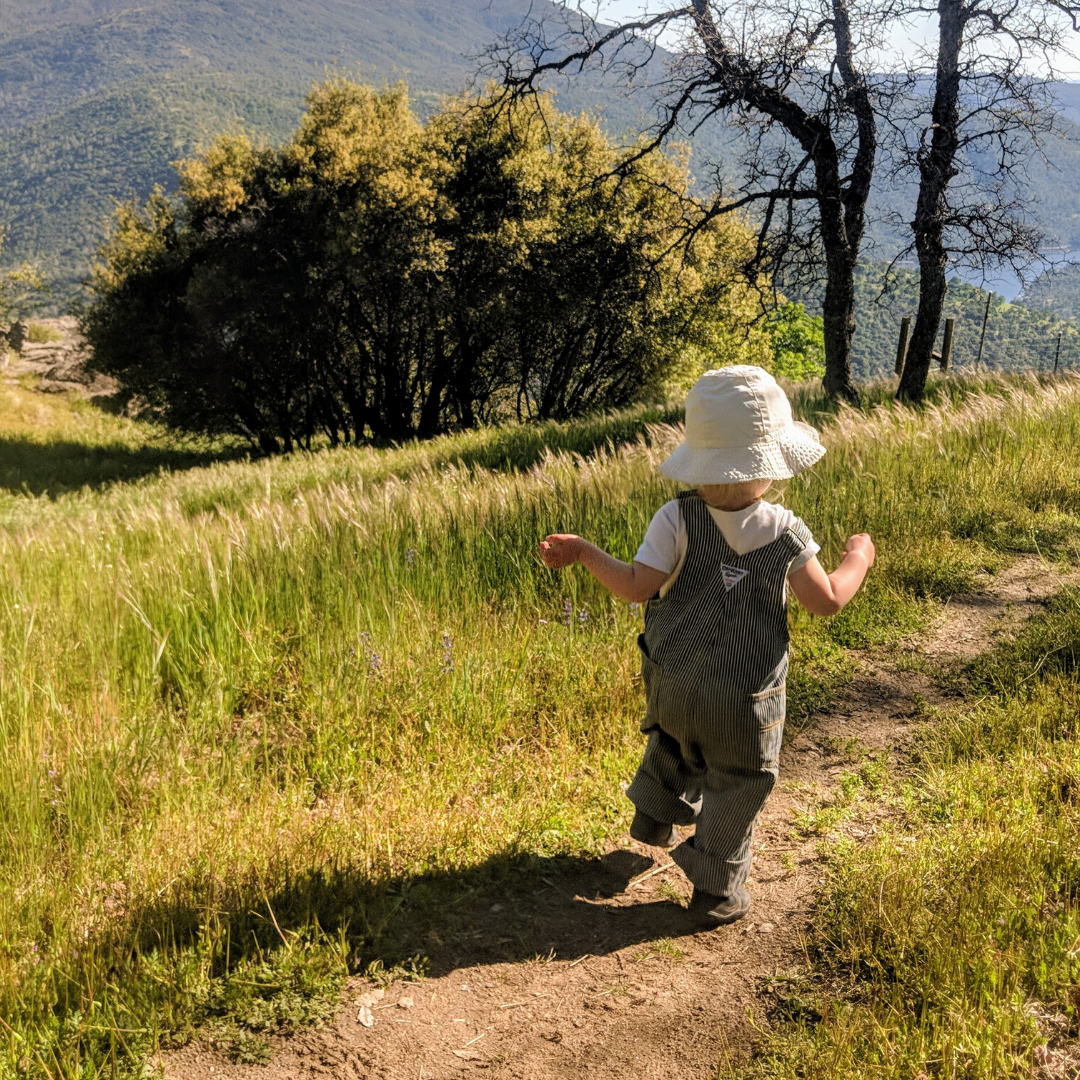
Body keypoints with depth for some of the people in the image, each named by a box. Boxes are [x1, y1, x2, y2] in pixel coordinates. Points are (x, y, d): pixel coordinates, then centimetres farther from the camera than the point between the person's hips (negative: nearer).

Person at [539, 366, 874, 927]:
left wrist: (582, 552, -13)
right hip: (743, 698, -2)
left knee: (673, 745, 34)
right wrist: (857, 560, 7)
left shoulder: (677, 519, -18)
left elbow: (637, 586, -23)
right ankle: (715, 891, 23)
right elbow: (827, 600, -11)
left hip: (672, 683, 2)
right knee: (736, 785, 15)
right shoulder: (785, 533, -17)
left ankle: (654, 814, 50)